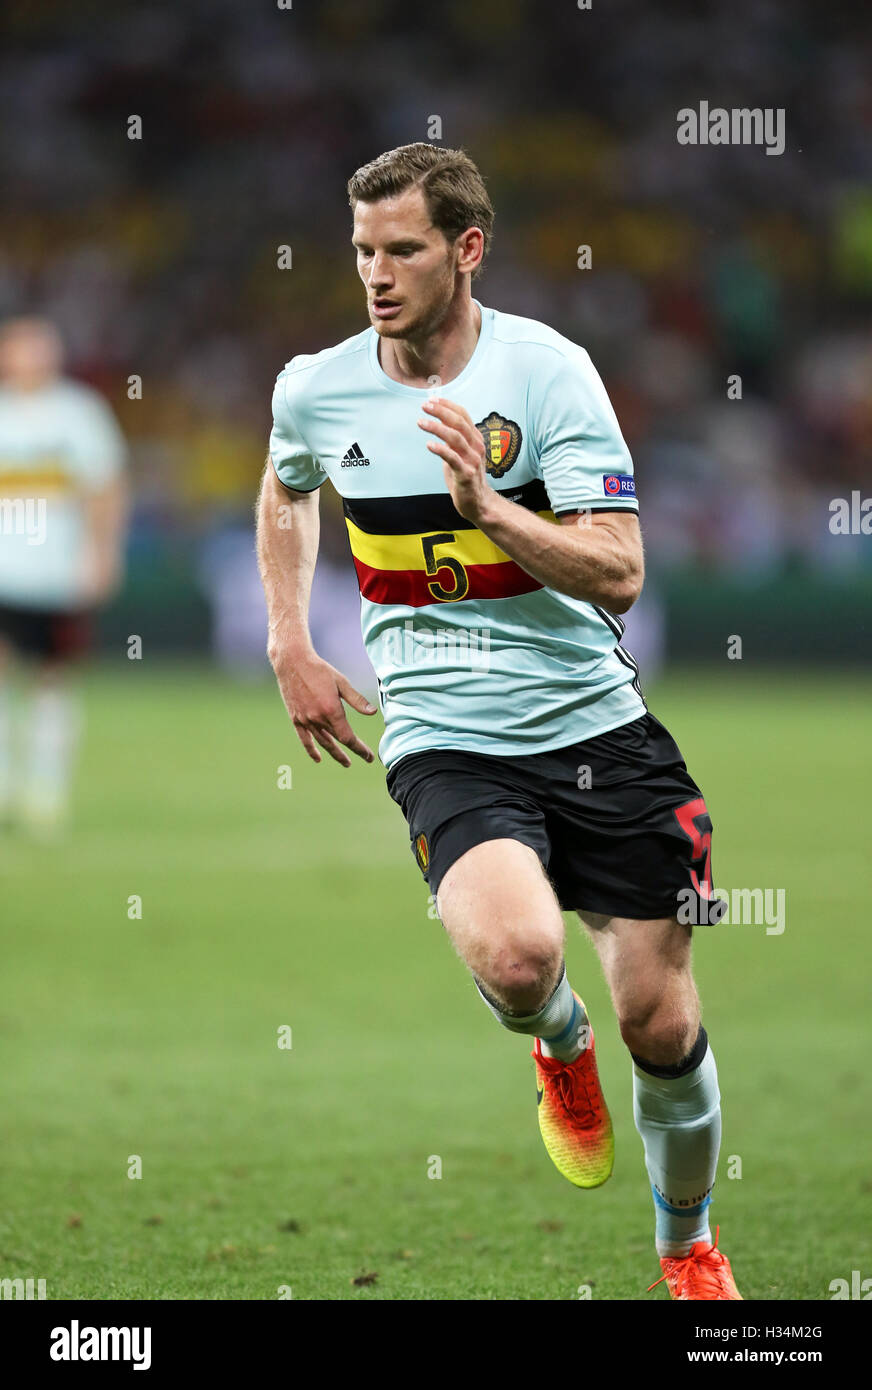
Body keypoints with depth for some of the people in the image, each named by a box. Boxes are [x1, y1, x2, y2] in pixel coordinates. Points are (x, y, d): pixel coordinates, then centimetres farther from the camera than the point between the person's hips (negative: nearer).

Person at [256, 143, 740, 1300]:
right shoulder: (316, 391, -1)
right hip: (447, 741, 0)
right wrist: (289, 647, 17)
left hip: (594, 720, 0)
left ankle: (689, 1246, 30)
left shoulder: (547, 369, -10)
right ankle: (560, 1048, 7)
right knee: (516, 956, -30)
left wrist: (487, 505, -27)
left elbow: (619, 572, -14)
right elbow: (287, 489, 25)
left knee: (663, 1025, 2)